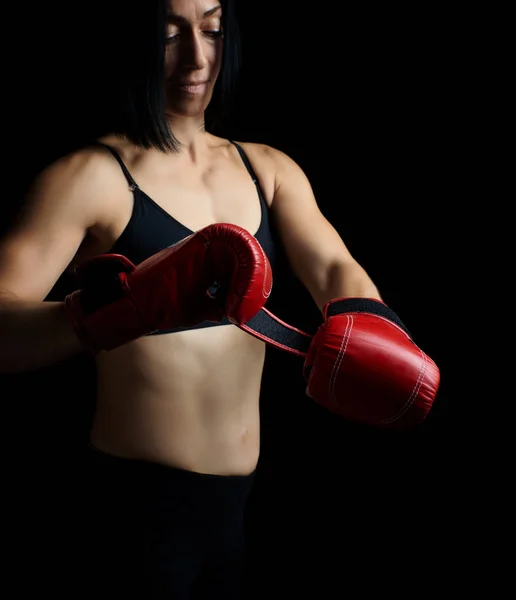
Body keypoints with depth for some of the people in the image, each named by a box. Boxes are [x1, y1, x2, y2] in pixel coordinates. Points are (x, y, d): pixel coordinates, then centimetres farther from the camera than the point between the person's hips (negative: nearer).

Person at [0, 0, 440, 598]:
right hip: (140, 504, -6)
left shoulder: (269, 170, 8)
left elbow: (334, 267, -8)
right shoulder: (89, 176, -12)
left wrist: (364, 329, -31)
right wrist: (127, 306, -44)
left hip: (244, 500, 6)